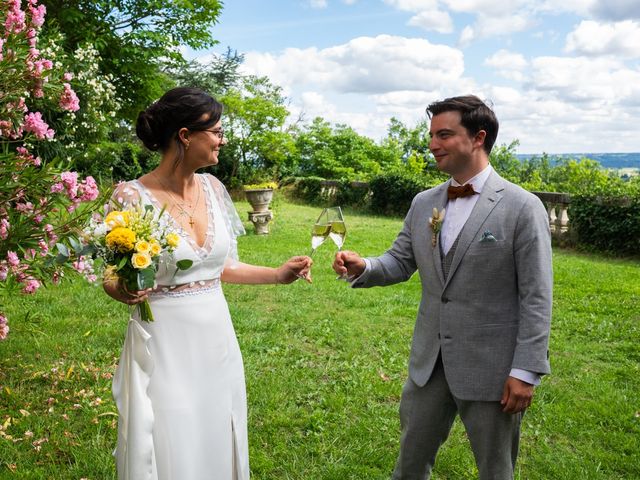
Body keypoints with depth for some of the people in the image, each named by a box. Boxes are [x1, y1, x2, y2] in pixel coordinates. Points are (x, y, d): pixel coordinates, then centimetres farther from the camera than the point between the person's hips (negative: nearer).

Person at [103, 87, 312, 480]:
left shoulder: (211, 187, 3)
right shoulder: (132, 197, -14)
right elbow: (112, 279, -4)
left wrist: (278, 275, 9)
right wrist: (122, 291, -25)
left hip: (217, 340, 6)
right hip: (165, 347, -5)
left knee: (218, 445, 17)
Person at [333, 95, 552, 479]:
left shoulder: (522, 207, -13)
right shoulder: (424, 203, 5)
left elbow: (537, 297, -13)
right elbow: (400, 262, 9)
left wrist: (526, 370, -16)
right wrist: (363, 267, -12)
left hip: (491, 365, -5)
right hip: (430, 360, 5)